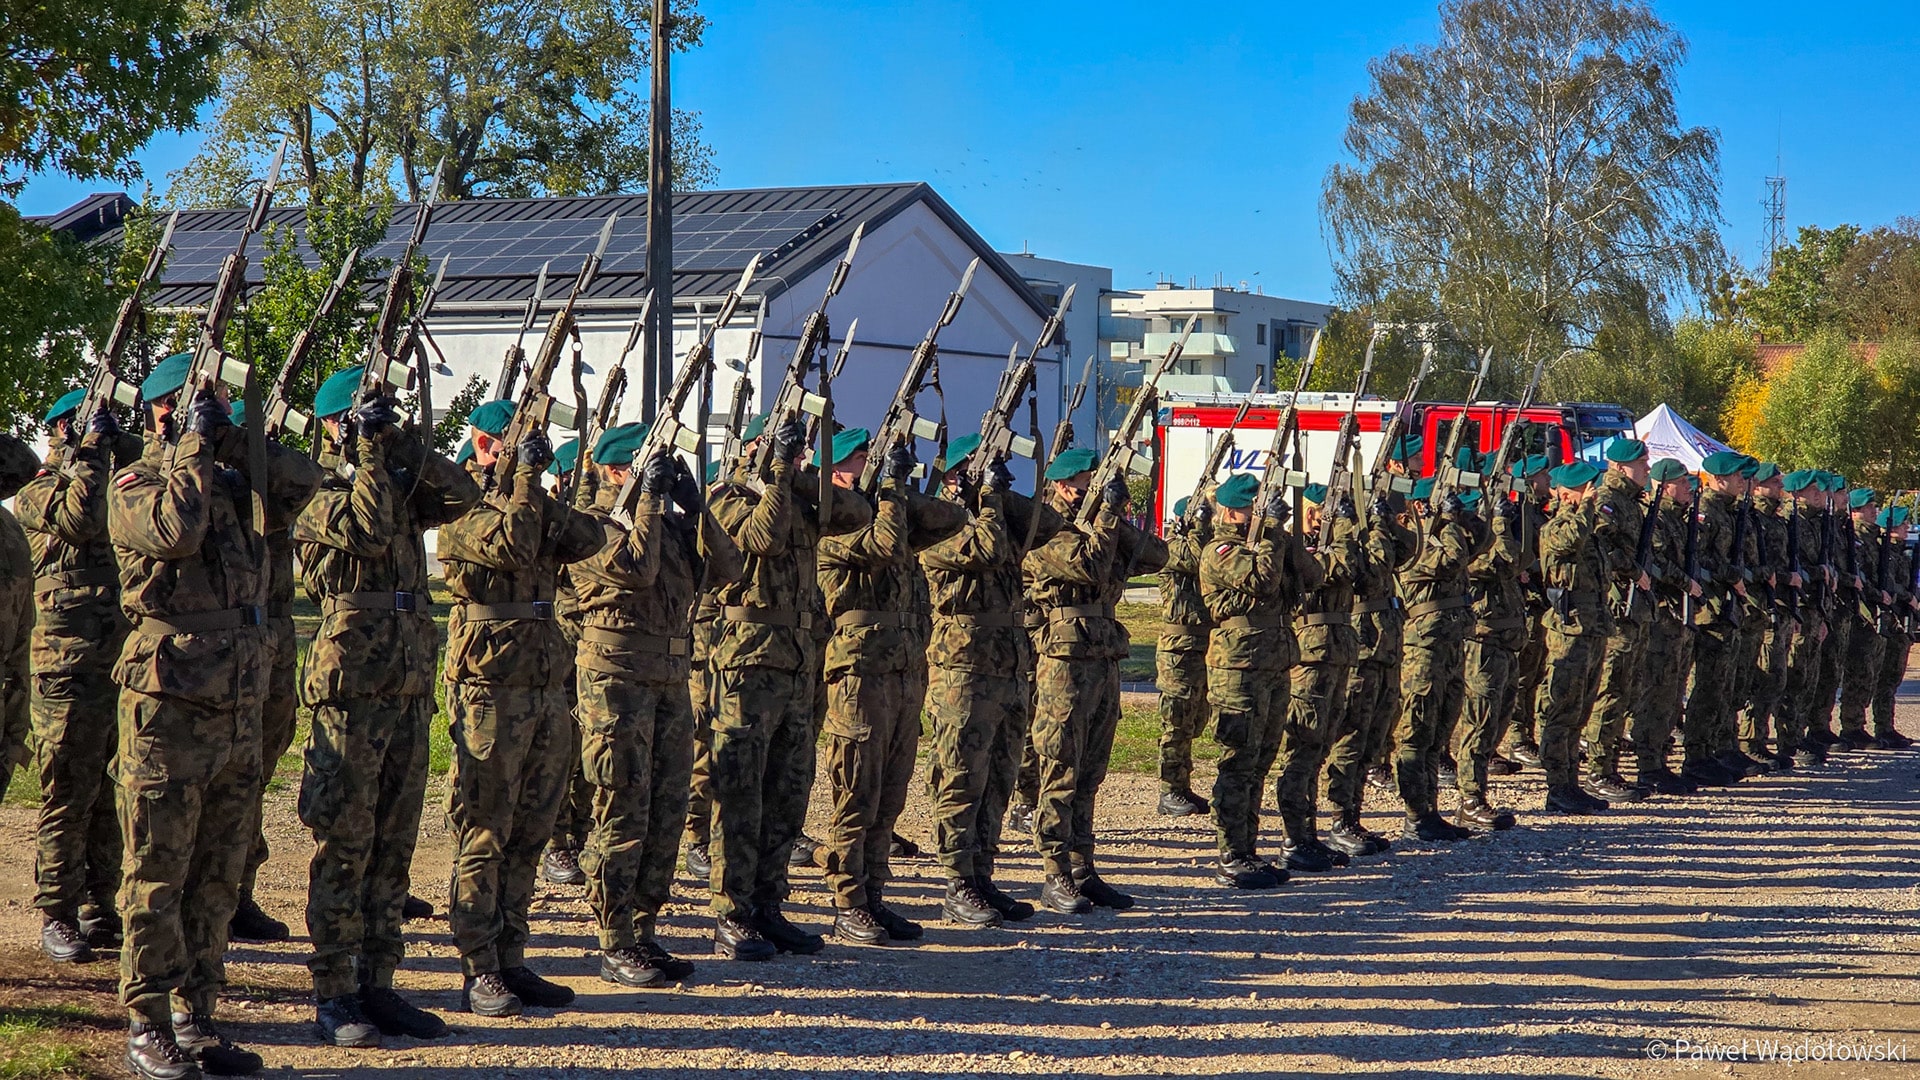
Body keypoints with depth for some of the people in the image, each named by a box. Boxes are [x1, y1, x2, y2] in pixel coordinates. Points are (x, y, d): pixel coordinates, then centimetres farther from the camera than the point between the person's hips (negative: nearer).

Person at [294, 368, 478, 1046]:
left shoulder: (399, 487, 17)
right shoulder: (315, 492, -4)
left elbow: (462, 495, 2)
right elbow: (368, 530, -21)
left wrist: (402, 444, -1)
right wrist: (370, 453, -13)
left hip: (409, 692, 7)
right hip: (350, 693, -7)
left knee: (392, 848, 9)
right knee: (343, 848, -3)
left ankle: (377, 983, 16)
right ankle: (333, 995, 3)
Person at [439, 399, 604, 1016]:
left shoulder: (531, 501, 19)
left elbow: (587, 540, 2)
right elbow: (511, 543, -22)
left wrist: (538, 489, -7)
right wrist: (523, 477, -14)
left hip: (547, 684, 8)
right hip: (490, 686, -7)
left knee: (529, 835, 10)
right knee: (483, 835, -3)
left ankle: (511, 961, 16)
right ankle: (478, 973, 1)